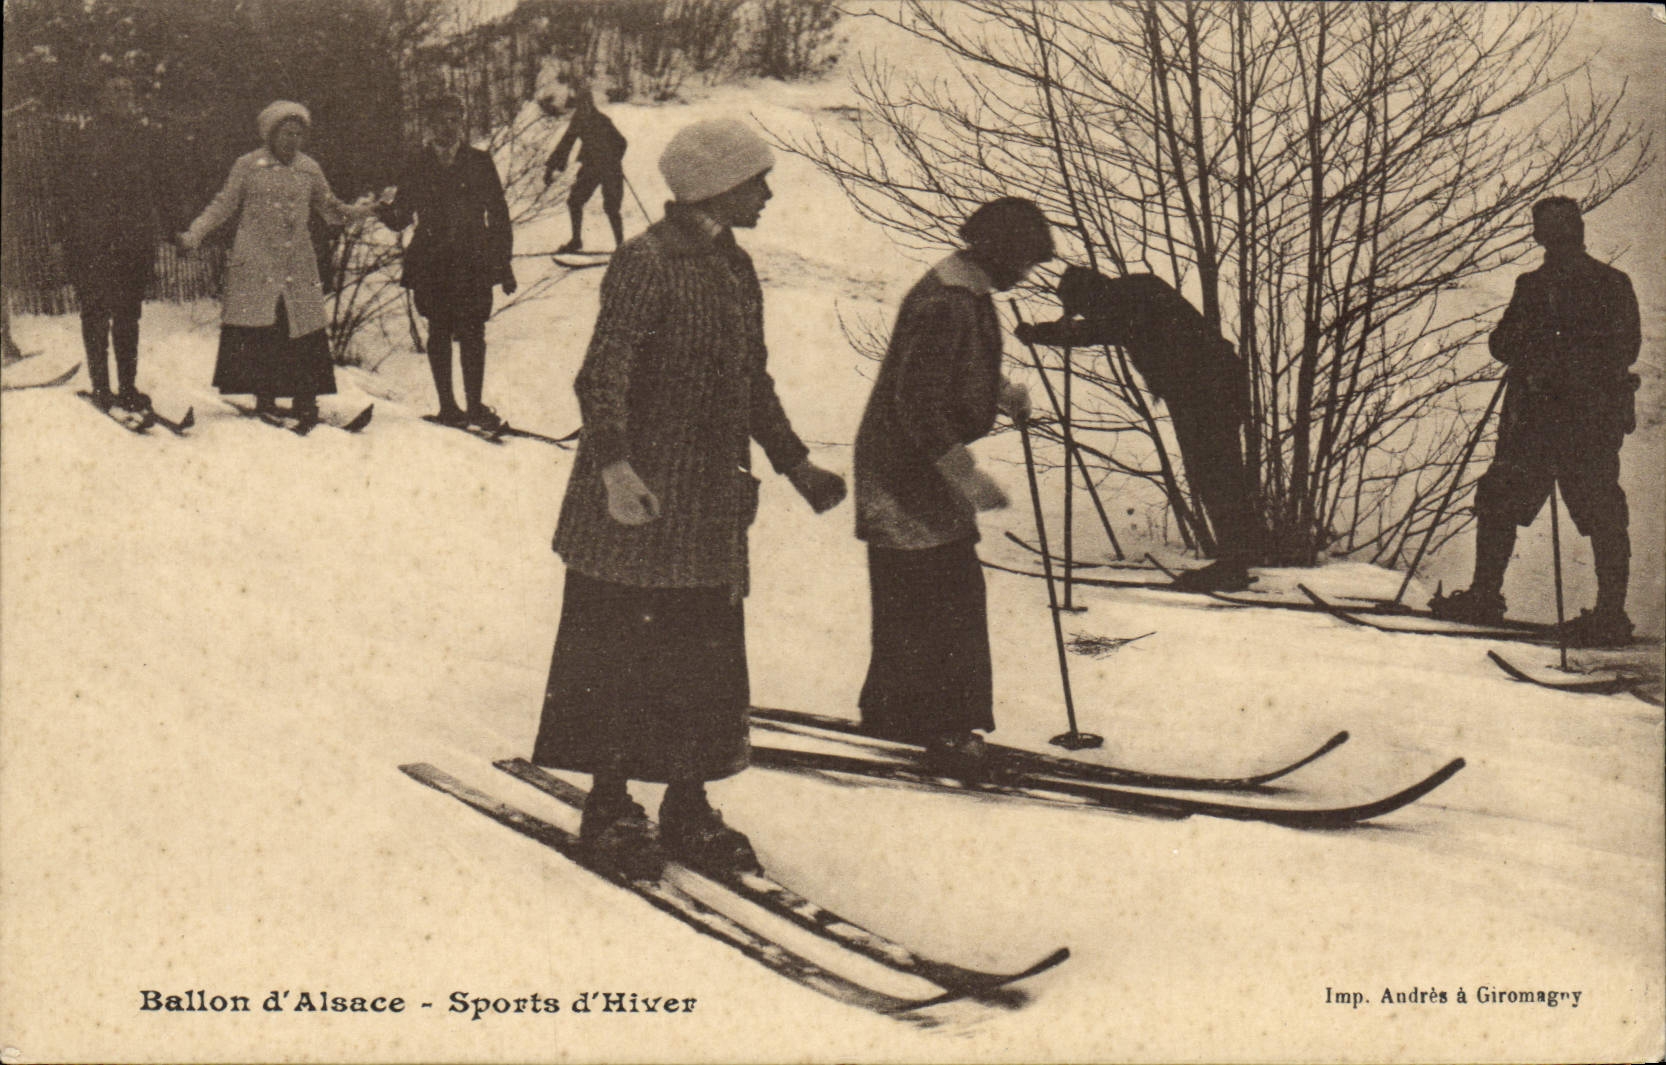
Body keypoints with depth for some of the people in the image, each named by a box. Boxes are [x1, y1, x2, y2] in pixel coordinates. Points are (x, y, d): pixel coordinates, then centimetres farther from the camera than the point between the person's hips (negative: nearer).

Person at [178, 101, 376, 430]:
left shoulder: (309, 169, 12)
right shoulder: (248, 166, 3)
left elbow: (328, 209, 20)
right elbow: (223, 206, 5)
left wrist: (355, 211, 0)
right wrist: (193, 235, -5)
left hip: (299, 266, 2)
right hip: (255, 265, -2)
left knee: (304, 334, -3)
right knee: (258, 334, -8)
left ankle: (305, 402, 3)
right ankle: (264, 397, 1)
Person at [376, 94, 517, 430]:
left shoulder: (479, 163, 7)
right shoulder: (418, 166, 8)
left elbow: (499, 215, 8)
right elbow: (401, 219, 6)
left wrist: (504, 263, 4)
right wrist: (384, 209, -18)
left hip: (473, 263, -1)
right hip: (431, 263, 1)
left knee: (472, 333, -4)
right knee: (440, 332, 4)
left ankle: (475, 406, 4)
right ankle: (447, 405, 12)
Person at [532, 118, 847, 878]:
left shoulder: (735, 268, 14)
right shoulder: (645, 263, -12)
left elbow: (753, 381, 23)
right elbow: (603, 374, -19)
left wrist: (795, 462, 23)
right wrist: (613, 464, -31)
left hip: (711, 506, 8)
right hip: (639, 504, -8)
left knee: (706, 656, 11)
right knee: (622, 651, 1)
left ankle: (686, 806, 22)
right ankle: (608, 807, 14)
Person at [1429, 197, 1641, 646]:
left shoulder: (1611, 284, 4)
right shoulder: (1532, 285, 16)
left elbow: (1624, 348, -3)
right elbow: (1500, 343, 14)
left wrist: (1562, 358, -12)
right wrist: (1525, 344, -4)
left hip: (1591, 412, -5)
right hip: (1534, 415, 5)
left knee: (1600, 512, -6)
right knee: (1498, 496, 4)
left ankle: (1611, 615, -3)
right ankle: (1485, 595, 16)